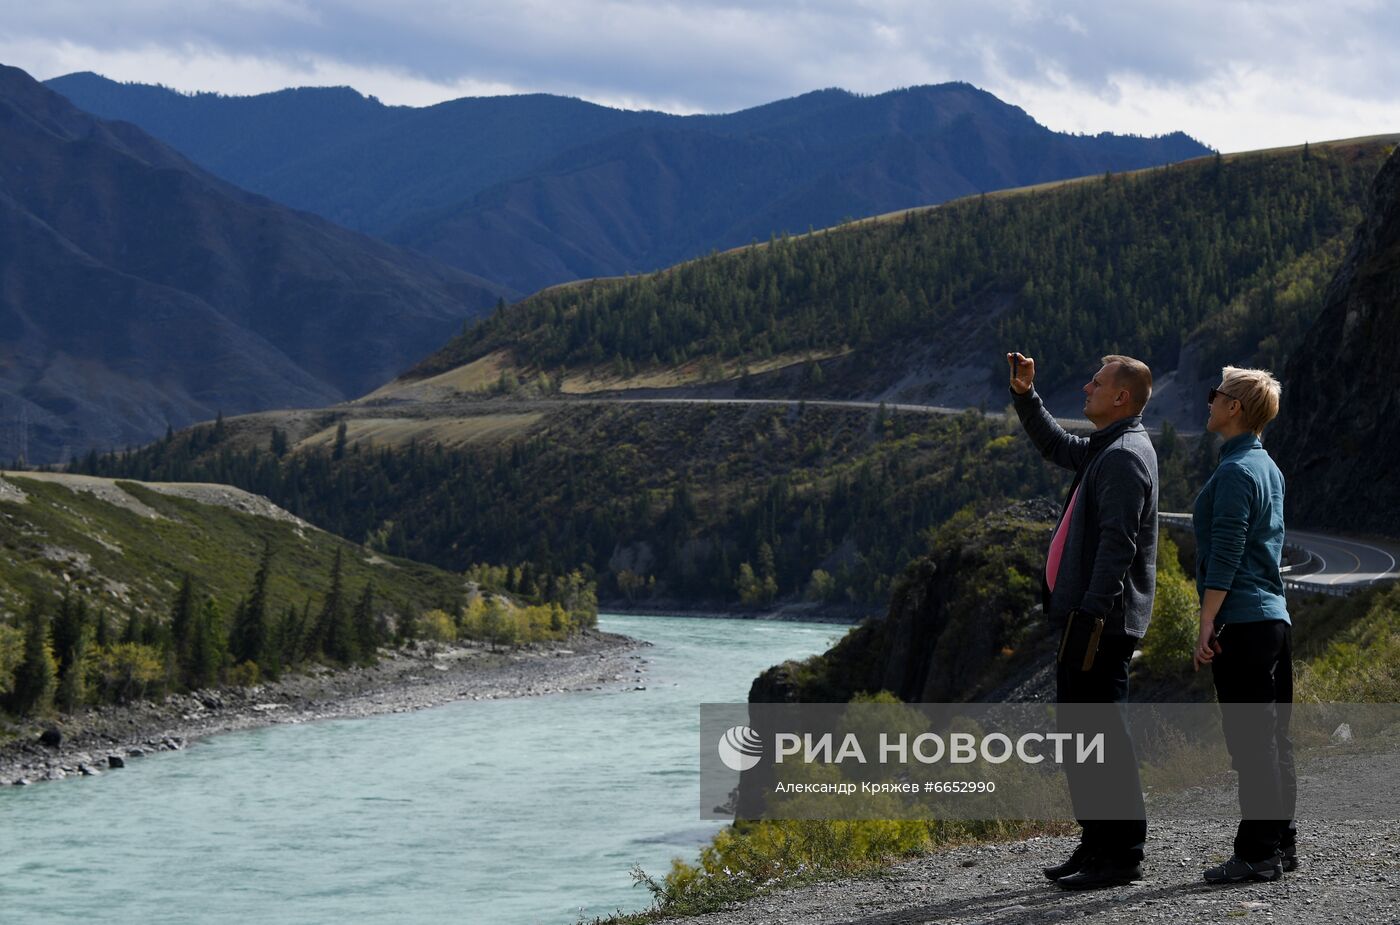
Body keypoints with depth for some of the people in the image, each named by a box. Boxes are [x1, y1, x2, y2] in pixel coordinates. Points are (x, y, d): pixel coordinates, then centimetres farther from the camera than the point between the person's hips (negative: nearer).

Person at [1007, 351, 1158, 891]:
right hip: (1084, 616, 11)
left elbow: (1118, 543, -22)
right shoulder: (1103, 449, 17)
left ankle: (1123, 855, -5)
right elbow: (1055, 446, 38)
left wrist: (1092, 614, -26)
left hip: (1102, 620, -11)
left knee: (1100, 731, -9)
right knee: (1075, 730, 15)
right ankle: (1097, 845, 22)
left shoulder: (1125, 456, -15)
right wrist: (1024, 396, 26)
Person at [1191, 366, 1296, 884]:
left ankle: (1257, 854, -6)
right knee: (1272, 736, 12)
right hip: (1274, 616, 10)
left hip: (1242, 623, -10)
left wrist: (1206, 625, -17)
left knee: (1251, 740, -8)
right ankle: (1280, 844, 17)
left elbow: (1225, 556, -18)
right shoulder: (1268, 468, 17)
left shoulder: (1235, 472, -13)